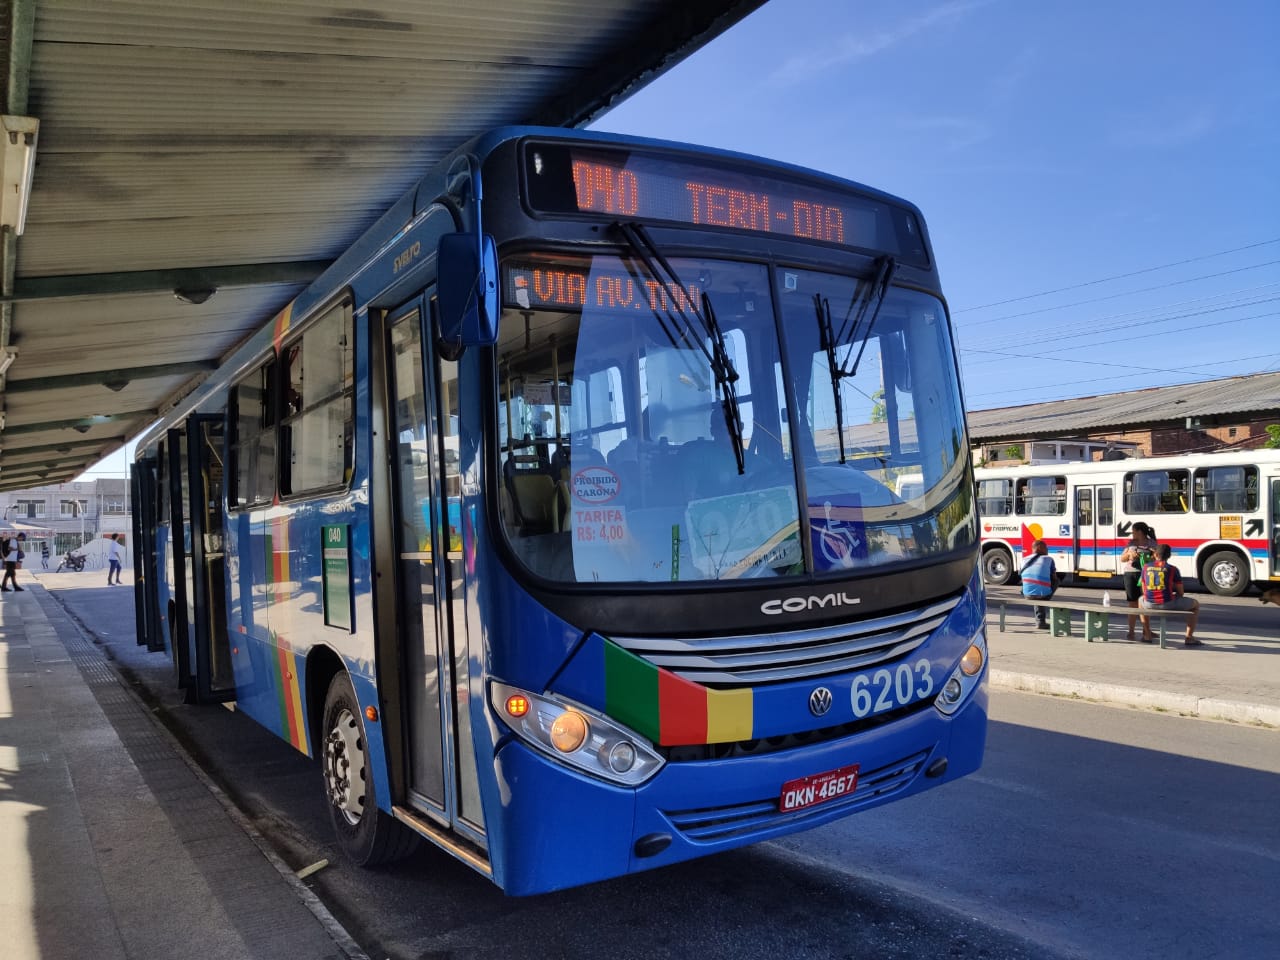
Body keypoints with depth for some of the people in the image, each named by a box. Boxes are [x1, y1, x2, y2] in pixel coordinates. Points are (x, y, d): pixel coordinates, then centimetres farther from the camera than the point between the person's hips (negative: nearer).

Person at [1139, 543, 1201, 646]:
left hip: (1150, 604, 3)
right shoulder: (1172, 569, -2)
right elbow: (1181, 593, 3)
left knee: (1141, 600, 41)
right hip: (1168, 604, -3)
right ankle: (1189, 638, 18)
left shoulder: (1146, 567, 6)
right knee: (1195, 603, 23)